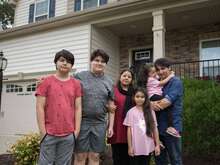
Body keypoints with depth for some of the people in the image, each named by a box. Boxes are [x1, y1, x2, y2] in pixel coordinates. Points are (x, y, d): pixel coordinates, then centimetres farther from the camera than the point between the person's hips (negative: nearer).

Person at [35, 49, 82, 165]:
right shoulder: (46, 82, 2)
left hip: (69, 135, 2)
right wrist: (43, 131, -7)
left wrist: (76, 130, 0)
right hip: (49, 133, -1)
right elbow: (40, 107, -2)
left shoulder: (76, 84, 8)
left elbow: (78, 108, 6)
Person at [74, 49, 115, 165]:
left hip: (100, 124, 3)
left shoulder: (109, 82, 10)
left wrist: (110, 126, 8)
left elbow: (111, 106, 12)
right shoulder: (80, 76, 1)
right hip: (81, 122, -2)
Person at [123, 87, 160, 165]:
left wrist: (157, 145, 2)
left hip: (148, 147, 2)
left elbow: (154, 129, 4)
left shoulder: (151, 112, 3)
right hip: (136, 148, -2)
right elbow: (129, 130, -3)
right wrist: (130, 147, -4)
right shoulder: (131, 112, -5)